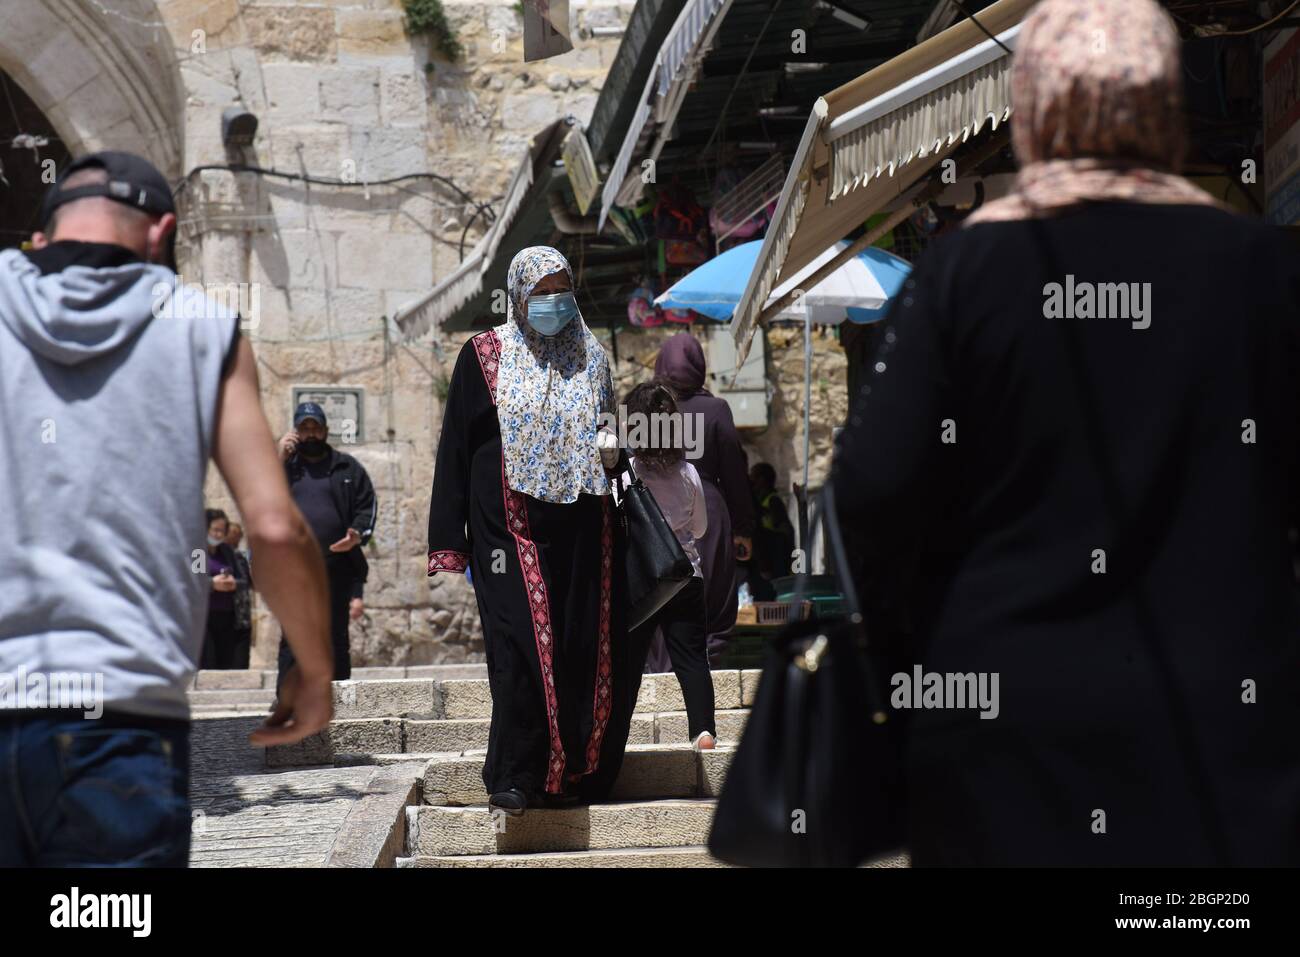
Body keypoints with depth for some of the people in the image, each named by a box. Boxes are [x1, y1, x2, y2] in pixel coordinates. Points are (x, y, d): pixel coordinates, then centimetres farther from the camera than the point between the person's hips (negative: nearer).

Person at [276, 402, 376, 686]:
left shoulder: (348, 468, 14)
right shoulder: (284, 466, 15)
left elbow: (367, 508, 9)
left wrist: (358, 535, -10)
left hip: (338, 569, 1)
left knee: (337, 639, 5)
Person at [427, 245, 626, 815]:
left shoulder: (591, 357, 13)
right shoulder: (485, 357, 3)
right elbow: (456, 448, 2)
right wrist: (448, 546, -3)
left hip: (582, 531, 3)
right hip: (511, 527, -3)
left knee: (585, 645, 0)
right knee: (520, 645, -13)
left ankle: (578, 770, 9)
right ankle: (514, 778, -9)